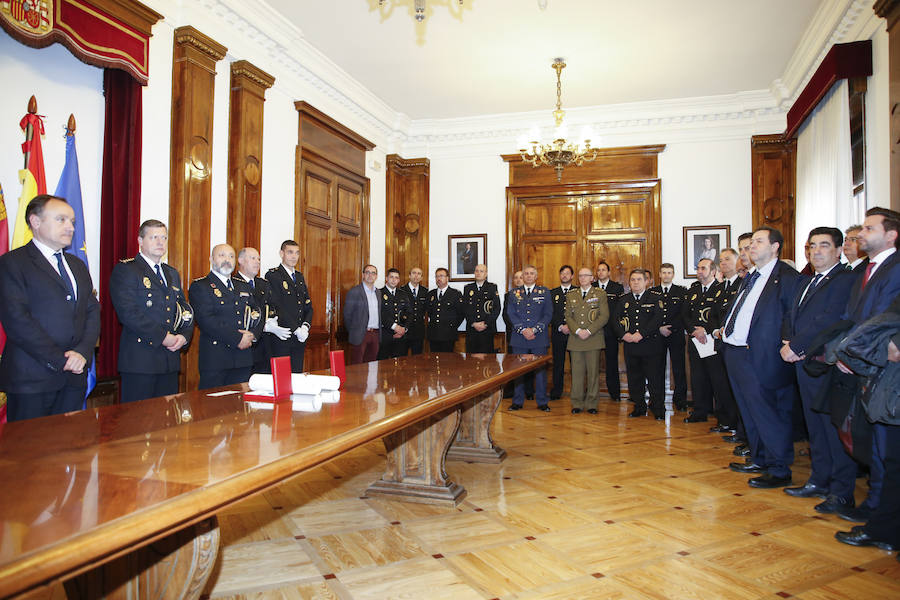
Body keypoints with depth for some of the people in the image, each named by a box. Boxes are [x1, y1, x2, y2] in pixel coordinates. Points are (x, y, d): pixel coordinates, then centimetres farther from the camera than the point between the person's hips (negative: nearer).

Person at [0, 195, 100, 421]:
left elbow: (93, 312, 11)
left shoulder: (77, 265, 18)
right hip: (31, 380, -5)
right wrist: (60, 360, -14)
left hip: (74, 377, 6)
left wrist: (83, 352, -7)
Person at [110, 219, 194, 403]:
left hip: (170, 360, 7)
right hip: (139, 360, -6)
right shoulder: (125, 270, -4)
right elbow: (128, 312, -15)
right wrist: (162, 337, -16)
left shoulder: (172, 274, 19)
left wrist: (184, 336, -1)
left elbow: (186, 310, 18)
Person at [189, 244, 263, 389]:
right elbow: (206, 320, -14)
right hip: (215, 360, -5)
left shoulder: (244, 286, 19)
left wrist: (252, 335, -6)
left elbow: (257, 314, 15)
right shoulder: (199, 286, -2)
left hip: (243, 360, 6)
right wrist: (237, 339, -17)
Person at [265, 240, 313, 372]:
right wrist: (296, 330, -15)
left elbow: (308, 306, 15)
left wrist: (305, 326, -4)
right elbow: (277, 308, -13)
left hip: (300, 337, 6)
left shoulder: (300, 277, 17)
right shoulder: (273, 275, -6)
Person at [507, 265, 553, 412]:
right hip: (519, 338, 1)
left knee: (540, 369, 2)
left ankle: (542, 402, 12)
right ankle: (518, 401, 13)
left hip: (539, 338, -1)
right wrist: (523, 330, -10)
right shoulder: (514, 293, 11)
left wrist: (534, 330, -11)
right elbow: (511, 315, 4)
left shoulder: (544, 292, 8)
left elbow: (548, 314, 1)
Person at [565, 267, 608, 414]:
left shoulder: (600, 294, 5)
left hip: (594, 339, -2)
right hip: (575, 339, 2)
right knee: (577, 372, 3)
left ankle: (591, 403, 10)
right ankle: (577, 403, 11)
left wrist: (589, 331, -12)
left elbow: (604, 316, -2)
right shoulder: (571, 294, 13)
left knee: (593, 372, 1)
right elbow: (568, 316, 8)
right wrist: (577, 331, -9)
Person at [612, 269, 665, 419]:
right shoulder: (624, 300, 13)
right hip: (630, 345, 4)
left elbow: (658, 319, -10)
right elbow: (615, 319, 8)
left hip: (651, 344, -4)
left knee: (655, 378, 0)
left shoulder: (655, 298, 1)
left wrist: (641, 334, -18)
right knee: (634, 378, 9)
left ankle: (658, 409, 12)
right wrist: (623, 334, -10)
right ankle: (639, 407, 22)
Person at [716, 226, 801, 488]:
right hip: (734, 352, 9)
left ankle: (779, 471, 10)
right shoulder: (750, 277, 18)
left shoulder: (787, 277, -9)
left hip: (760, 357, -9)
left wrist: (785, 347, -18)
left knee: (767, 413, -2)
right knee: (749, 411, 18)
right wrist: (725, 329, 12)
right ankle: (759, 460, 32)